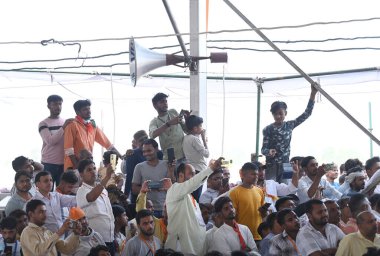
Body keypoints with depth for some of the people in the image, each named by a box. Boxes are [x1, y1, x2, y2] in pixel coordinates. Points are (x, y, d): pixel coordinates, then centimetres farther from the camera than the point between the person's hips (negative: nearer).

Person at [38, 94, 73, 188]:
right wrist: (63, 127, -18)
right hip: (49, 164, -4)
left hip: (63, 163, 4)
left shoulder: (66, 122, 13)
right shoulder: (43, 124, -1)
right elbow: (50, 141, -15)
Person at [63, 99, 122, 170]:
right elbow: (68, 148, -12)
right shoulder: (72, 125, -8)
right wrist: (76, 166, -17)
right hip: (74, 167, -6)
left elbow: (106, 143, 15)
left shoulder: (93, 126, 12)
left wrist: (122, 157, 10)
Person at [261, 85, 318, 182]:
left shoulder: (289, 125, 5)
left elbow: (307, 113, 3)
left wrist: (313, 94, -5)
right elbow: (263, 149, -5)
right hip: (272, 165, -3)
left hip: (285, 164, 3)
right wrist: (269, 152, -30)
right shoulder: (268, 129, -4)